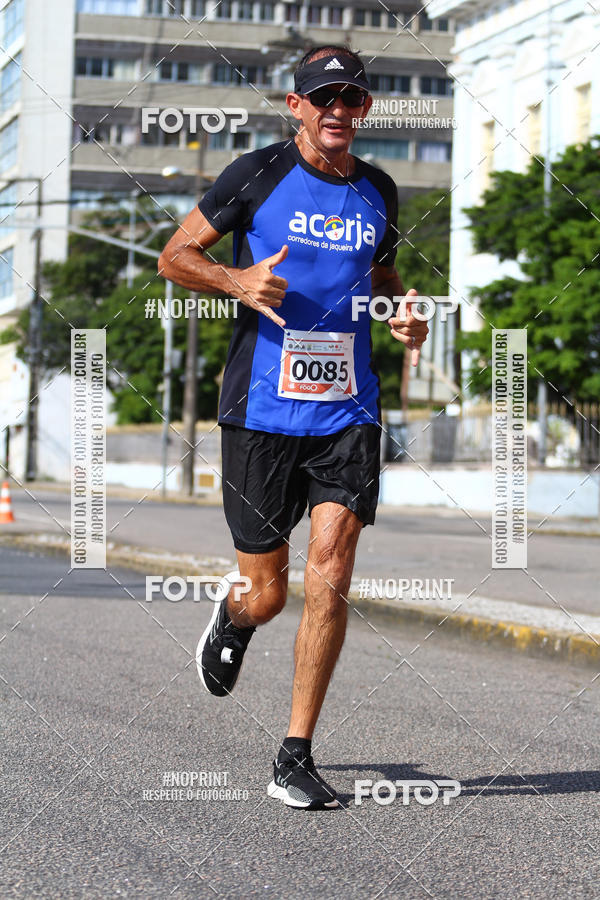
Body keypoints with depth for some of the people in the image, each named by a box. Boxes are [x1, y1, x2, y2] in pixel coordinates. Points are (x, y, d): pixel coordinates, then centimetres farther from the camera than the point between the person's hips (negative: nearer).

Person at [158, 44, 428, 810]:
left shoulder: (378, 191, 11)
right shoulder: (256, 175, -1)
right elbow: (174, 256, 4)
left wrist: (405, 316, 8)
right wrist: (237, 280, -15)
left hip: (347, 412, 2)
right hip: (261, 410, -2)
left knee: (329, 580, -11)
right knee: (267, 592, 4)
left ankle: (295, 759, -2)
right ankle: (233, 617, 44)